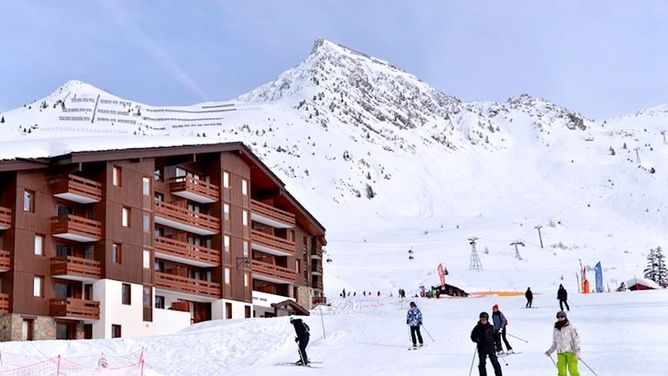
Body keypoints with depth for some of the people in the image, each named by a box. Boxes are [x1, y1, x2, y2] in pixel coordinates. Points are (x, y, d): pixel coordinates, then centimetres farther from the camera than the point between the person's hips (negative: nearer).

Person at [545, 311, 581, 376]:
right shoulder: (556, 329, 14)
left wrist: (577, 351, -14)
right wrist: (550, 351, 14)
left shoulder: (570, 327, -1)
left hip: (571, 352, -4)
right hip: (560, 353, 4)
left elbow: (576, 339, -4)